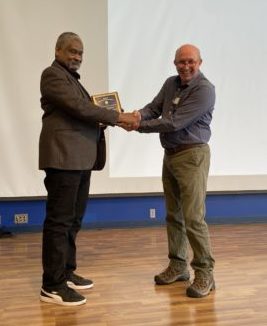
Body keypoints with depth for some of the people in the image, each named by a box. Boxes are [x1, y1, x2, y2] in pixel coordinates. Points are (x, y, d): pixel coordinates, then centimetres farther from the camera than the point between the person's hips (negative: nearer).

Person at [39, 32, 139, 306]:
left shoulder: (71, 77, 23)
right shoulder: (53, 75, -7)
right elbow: (80, 108, -18)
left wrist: (107, 121, 2)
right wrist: (118, 117, -15)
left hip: (79, 158, 10)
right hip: (62, 157, -10)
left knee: (73, 219, 13)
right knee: (59, 220, -7)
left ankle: (66, 273, 24)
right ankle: (51, 286, -1)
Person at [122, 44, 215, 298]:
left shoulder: (204, 90, -16)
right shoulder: (171, 84, 9)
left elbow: (174, 122, -22)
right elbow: (154, 107, 5)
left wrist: (139, 126, -18)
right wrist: (138, 115, -19)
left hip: (192, 156, -7)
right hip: (170, 155, 8)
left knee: (193, 217, -11)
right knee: (173, 215, 12)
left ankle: (205, 273, -2)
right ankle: (178, 266, 24)